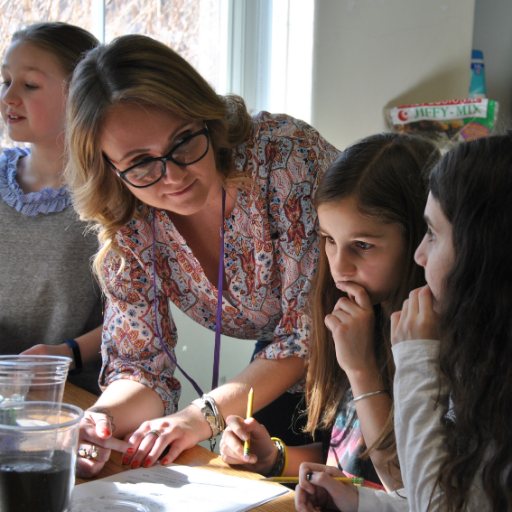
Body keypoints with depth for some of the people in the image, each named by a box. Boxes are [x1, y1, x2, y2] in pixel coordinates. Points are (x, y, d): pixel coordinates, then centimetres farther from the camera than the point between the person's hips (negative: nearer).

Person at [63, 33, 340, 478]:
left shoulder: (284, 155, -26)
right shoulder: (129, 225, -11)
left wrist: (205, 414, -31)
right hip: (285, 374, 4)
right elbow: (141, 364, -7)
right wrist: (100, 420, -30)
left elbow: (319, 327, -24)